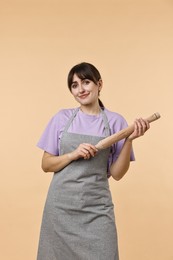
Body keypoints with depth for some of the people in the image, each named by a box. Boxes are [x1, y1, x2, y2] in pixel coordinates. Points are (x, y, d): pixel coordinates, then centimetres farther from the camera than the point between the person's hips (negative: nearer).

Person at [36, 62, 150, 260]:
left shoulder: (115, 121, 0)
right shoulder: (62, 118, 3)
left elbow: (117, 173, -2)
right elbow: (46, 165, 2)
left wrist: (129, 140, -14)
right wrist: (74, 154, -14)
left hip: (96, 208, -1)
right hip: (61, 205, 1)